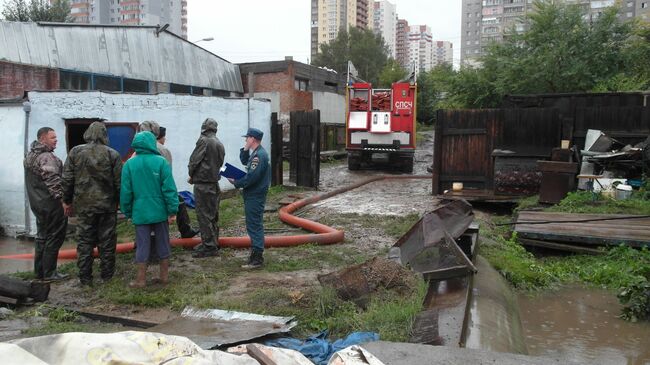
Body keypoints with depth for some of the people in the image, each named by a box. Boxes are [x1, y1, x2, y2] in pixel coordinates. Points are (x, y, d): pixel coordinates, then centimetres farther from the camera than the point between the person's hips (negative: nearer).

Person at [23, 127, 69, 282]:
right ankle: (49, 273, 2)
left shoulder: (30, 156, 15)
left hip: (37, 203, 10)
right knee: (54, 238, -2)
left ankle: (39, 271, 24)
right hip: (51, 204, -10)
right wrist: (63, 198, -22)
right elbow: (53, 181, -25)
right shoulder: (47, 157, -19)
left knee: (42, 237, 18)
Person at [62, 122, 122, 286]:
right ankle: (106, 275, 16)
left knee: (85, 241, 8)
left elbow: (67, 179, 2)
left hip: (83, 205, 1)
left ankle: (85, 277, 12)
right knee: (107, 241, 8)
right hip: (107, 205, -1)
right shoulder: (112, 154, -6)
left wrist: (67, 201, 12)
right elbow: (119, 182, -5)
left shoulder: (75, 152, -1)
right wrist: (120, 201, 7)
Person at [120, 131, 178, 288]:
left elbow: (125, 191, 0)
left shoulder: (129, 164, -4)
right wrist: (173, 210, -6)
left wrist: (127, 212, 10)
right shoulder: (161, 162, -9)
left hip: (140, 213, 1)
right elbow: (169, 188, -11)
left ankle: (141, 279, 13)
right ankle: (164, 276, 21)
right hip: (160, 211, 0)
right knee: (163, 243, 12)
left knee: (142, 245, 8)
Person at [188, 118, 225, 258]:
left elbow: (194, 160, -11)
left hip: (202, 183, -8)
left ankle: (209, 246, -3)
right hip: (215, 182, 8)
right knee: (213, 215, 15)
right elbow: (220, 163, 13)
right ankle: (213, 243, 24)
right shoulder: (220, 144, 13)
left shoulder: (204, 141, -10)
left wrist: (191, 175, 7)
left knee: (204, 215, -4)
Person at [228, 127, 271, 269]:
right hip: (253, 194, 11)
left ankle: (257, 259, -5)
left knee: (254, 225, -8)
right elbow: (244, 161, 26)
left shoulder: (259, 155, -20)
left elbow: (251, 177, -25)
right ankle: (256, 251, 28)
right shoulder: (255, 153, 13)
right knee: (254, 225, 17)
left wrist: (236, 183, -12)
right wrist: (245, 150, 8)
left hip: (255, 196, -11)